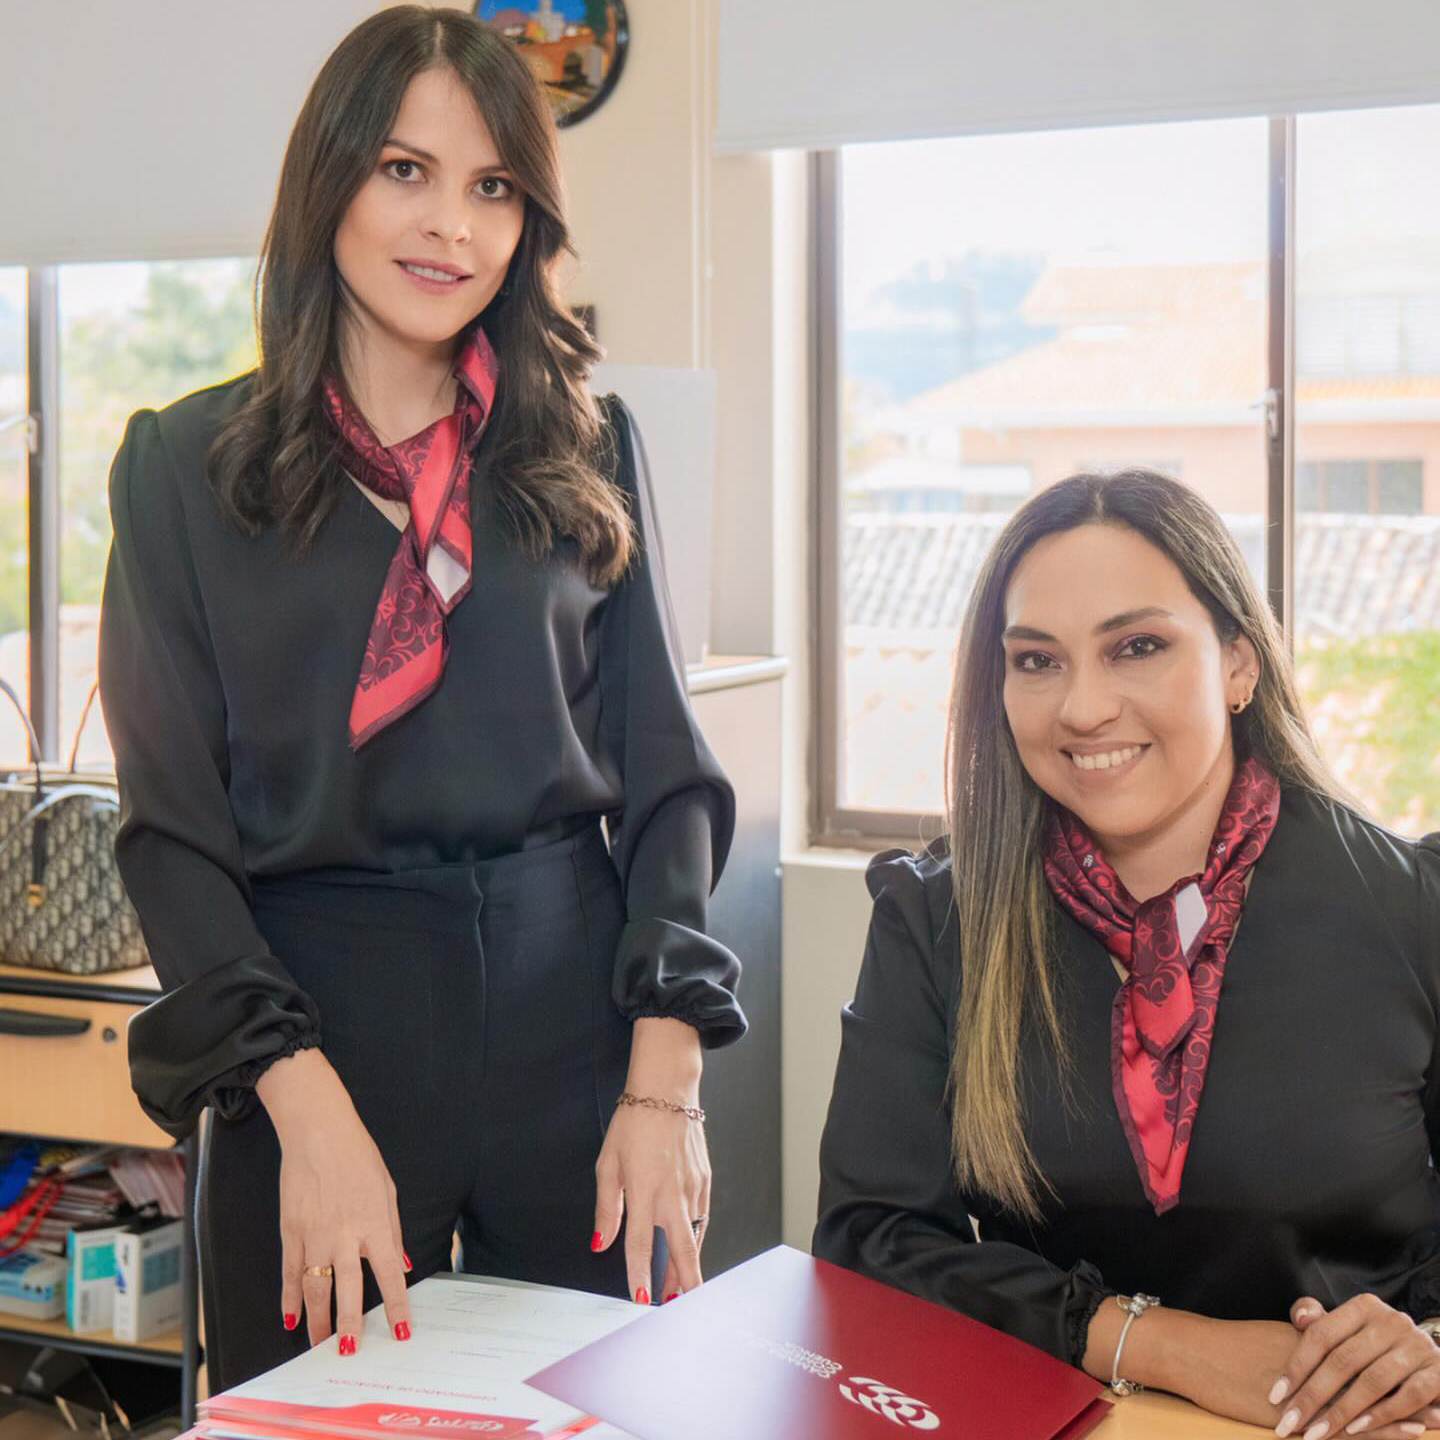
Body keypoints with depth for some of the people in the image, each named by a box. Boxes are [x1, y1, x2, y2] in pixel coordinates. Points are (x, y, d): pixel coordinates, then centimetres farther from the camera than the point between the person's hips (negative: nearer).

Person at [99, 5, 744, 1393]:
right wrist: (310, 1108, -14)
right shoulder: (183, 465, 1)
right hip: (319, 1027, -1)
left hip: (573, 1013, 2)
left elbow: (664, 771, 6)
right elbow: (171, 827, -2)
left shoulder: (585, 449, 7)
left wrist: (662, 1083, -5)